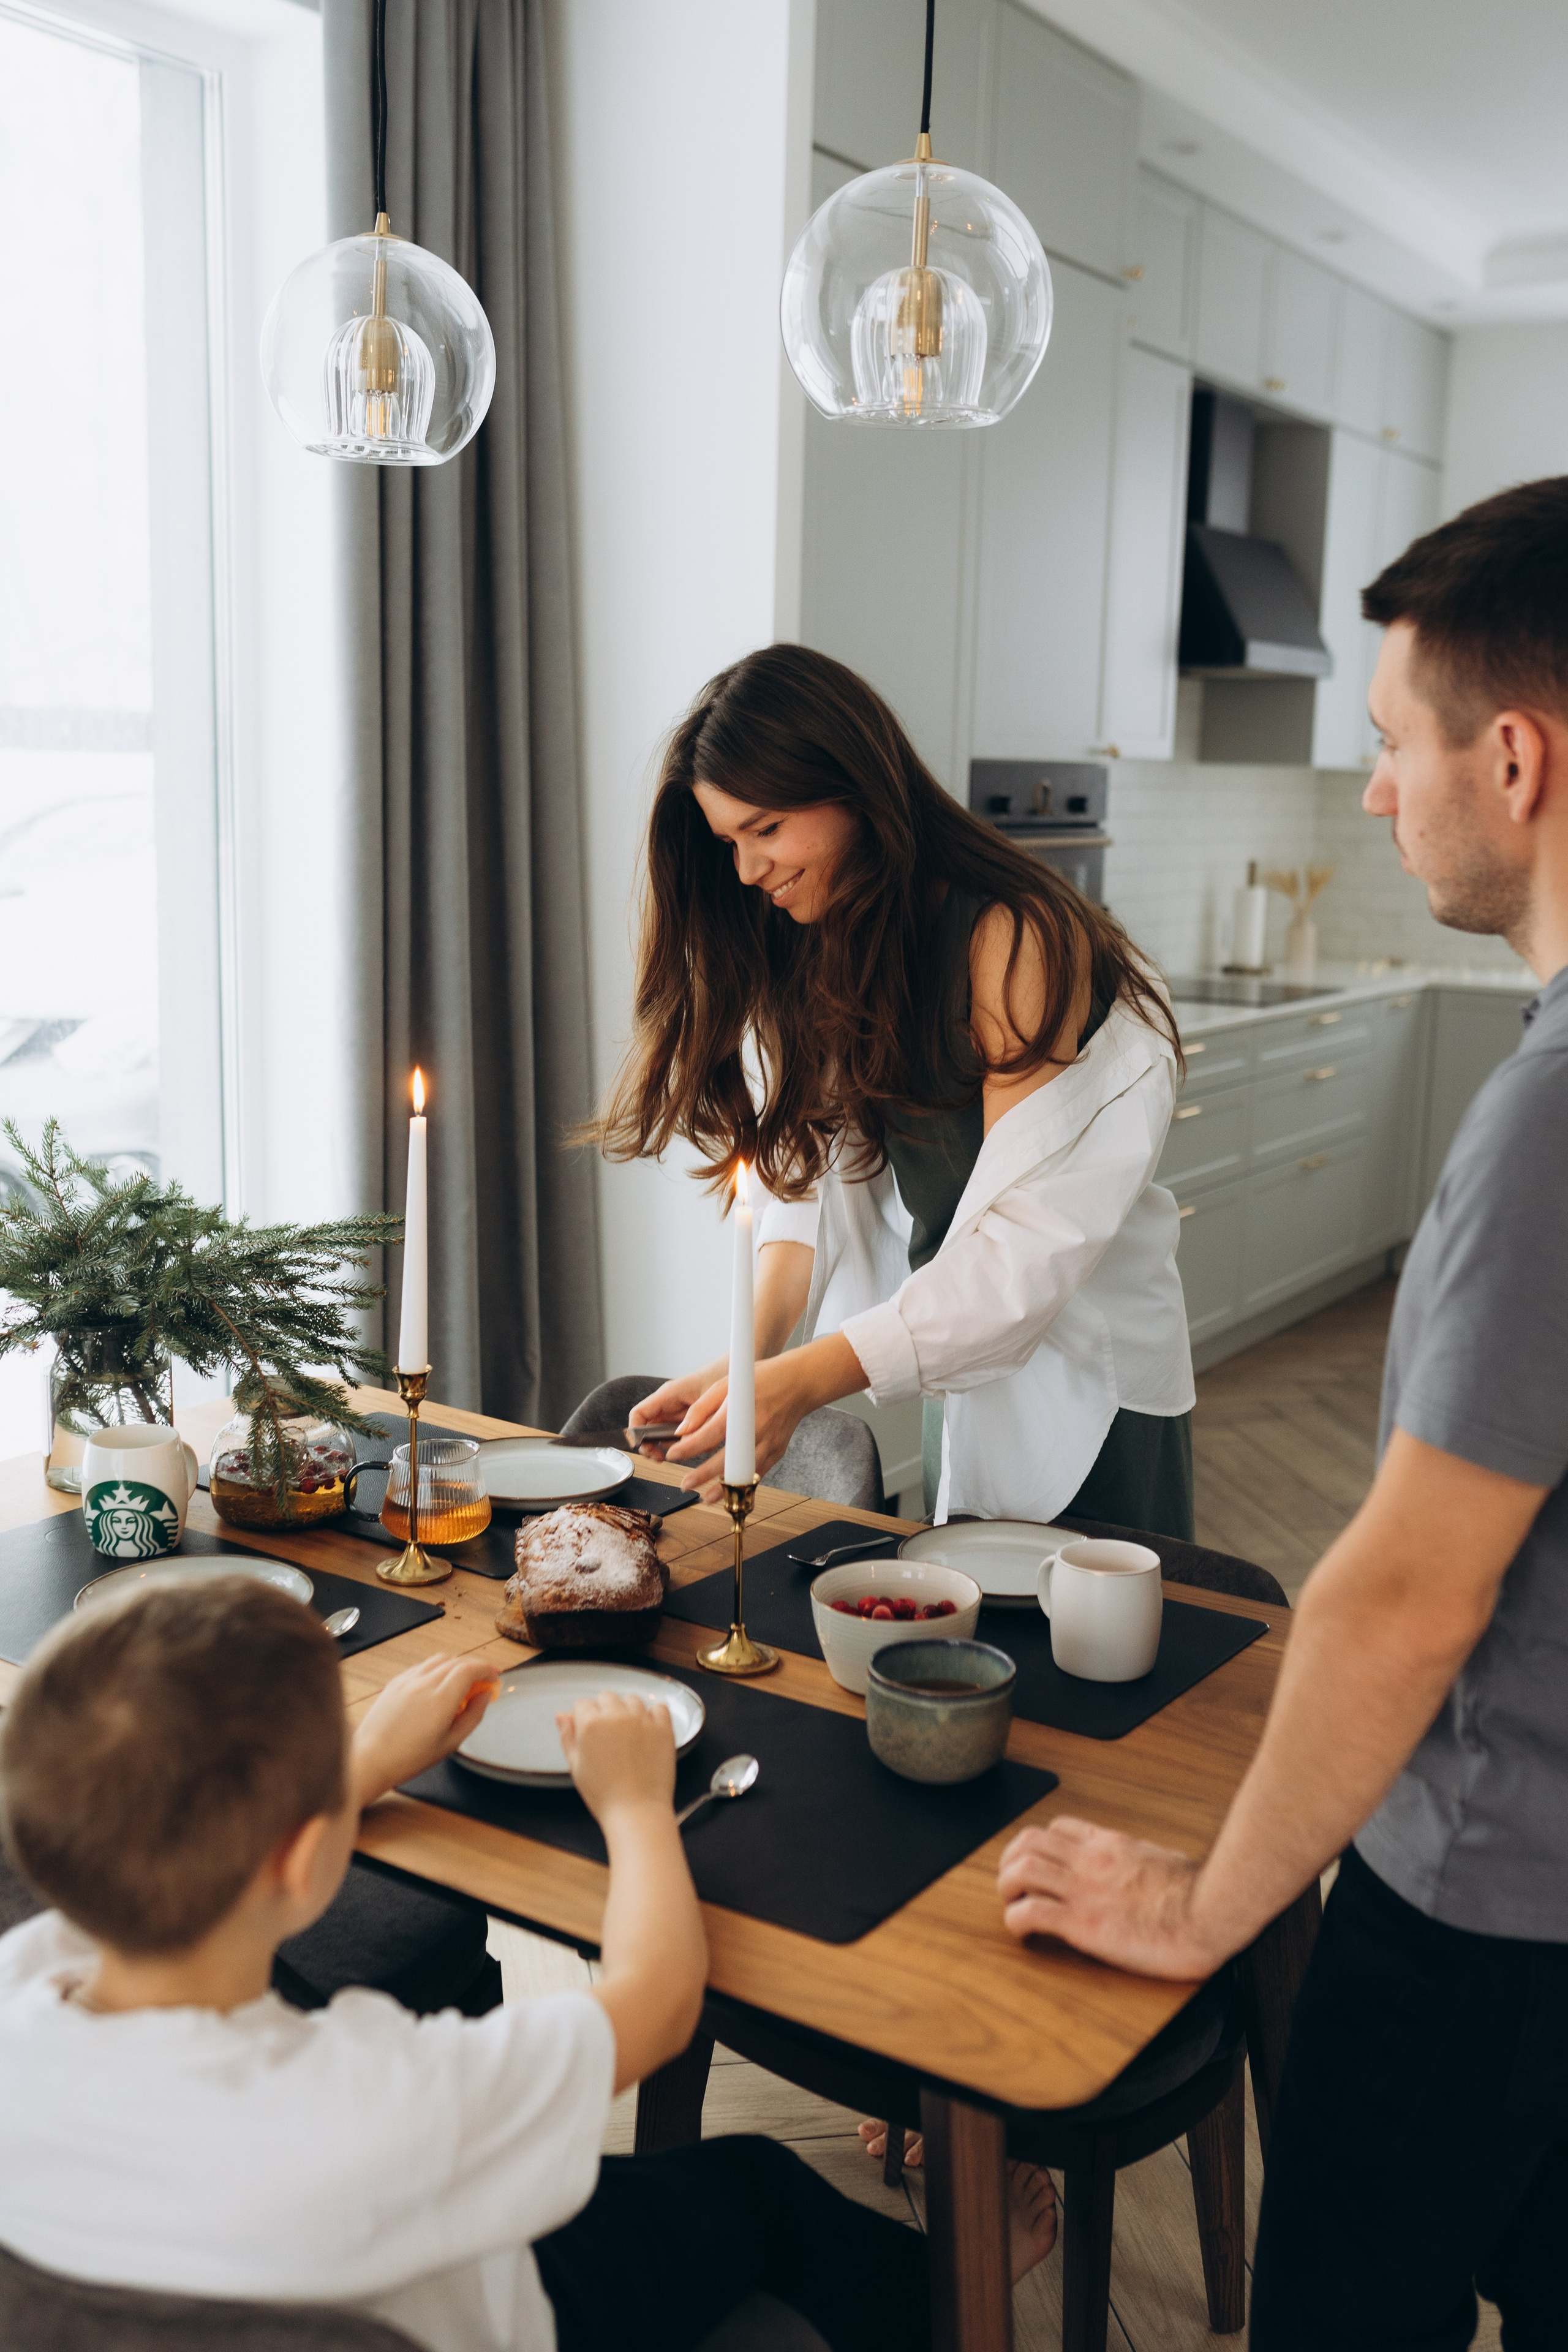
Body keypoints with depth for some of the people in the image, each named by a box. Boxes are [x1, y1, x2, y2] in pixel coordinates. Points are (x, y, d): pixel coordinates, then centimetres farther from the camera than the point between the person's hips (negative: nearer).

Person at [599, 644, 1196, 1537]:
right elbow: (808, 1180, -1)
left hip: (1087, 1402, -5)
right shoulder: (810, 960, 4)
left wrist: (807, 1378, -32)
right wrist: (749, 1355, -18)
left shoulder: (1014, 942, -20)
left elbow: (1028, 1241, -26)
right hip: (951, 1387, 6)